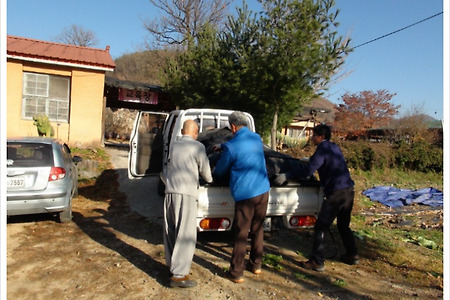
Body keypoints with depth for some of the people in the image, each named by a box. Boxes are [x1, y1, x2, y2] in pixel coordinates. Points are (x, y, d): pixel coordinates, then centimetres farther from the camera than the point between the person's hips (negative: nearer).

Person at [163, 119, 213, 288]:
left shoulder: (173, 145, 14)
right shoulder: (197, 146, -3)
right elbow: (205, 170, 3)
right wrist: (209, 180, 27)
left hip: (170, 191, 7)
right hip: (186, 193, -7)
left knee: (171, 231, 16)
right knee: (186, 234, -3)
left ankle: (172, 264, 31)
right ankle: (179, 275, -2)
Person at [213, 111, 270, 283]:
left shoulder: (231, 147, -12)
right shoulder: (257, 138, 7)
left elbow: (219, 172, 2)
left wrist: (213, 176, 25)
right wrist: (223, 147, 41)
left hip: (245, 195, -6)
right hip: (263, 191, 6)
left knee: (240, 234, 4)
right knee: (257, 229, 19)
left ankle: (236, 273, 15)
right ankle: (256, 265, 32)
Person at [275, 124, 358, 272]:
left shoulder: (323, 150, -11)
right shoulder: (334, 148, 16)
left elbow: (308, 170, -21)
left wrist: (287, 176, -18)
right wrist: (309, 160, 33)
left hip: (336, 193, -9)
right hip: (349, 190, 9)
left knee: (320, 227, -2)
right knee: (343, 225, 24)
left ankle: (317, 262, 1)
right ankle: (352, 255, 33)